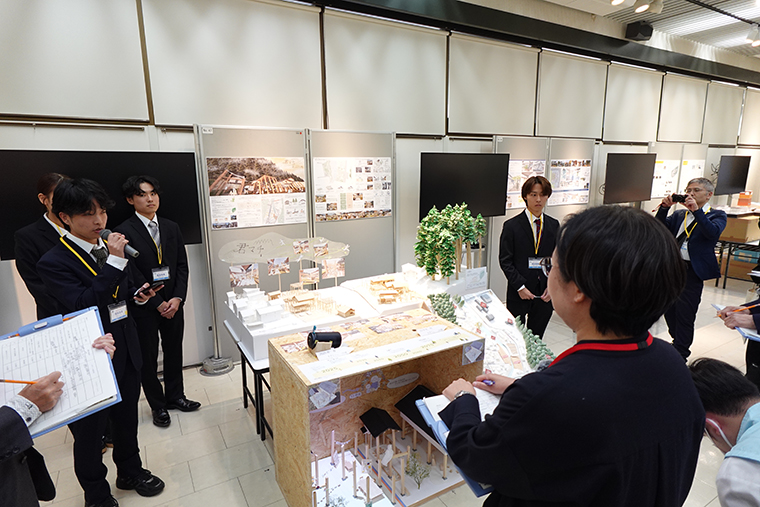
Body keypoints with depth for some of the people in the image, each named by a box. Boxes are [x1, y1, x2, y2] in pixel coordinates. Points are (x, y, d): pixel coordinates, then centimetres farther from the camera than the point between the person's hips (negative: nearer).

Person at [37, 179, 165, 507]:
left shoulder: (108, 248, 4)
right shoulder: (53, 263, -16)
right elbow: (83, 304, -29)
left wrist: (137, 296, -3)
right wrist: (115, 262, -32)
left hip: (125, 351, 6)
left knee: (127, 418, 22)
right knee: (89, 430, 14)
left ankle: (130, 471, 44)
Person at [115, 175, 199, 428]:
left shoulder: (171, 227, 7)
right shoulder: (125, 232, -9)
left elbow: (182, 265, 5)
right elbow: (132, 274, -13)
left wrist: (177, 298, -6)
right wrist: (158, 303, -13)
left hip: (173, 304, 5)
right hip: (144, 307, -4)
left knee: (174, 351, 15)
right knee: (148, 358, 9)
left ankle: (175, 395, 33)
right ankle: (158, 405, 25)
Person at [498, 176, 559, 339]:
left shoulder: (554, 225, 7)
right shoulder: (512, 225, -5)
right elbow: (505, 261, -6)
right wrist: (520, 287, -13)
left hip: (545, 294, 3)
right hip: (518, 294, -3)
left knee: (536, 337, 13)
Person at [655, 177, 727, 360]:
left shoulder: (717, 215, 2)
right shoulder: (679, 215, 15)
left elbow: (713, 232, -18)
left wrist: (697, 210, -24)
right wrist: (664, 208, -8)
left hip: (692, 271, -5)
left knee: (685, 314, -1)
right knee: (669, 310, 15)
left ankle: (680, 355, 13)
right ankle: (678, 343, 36)